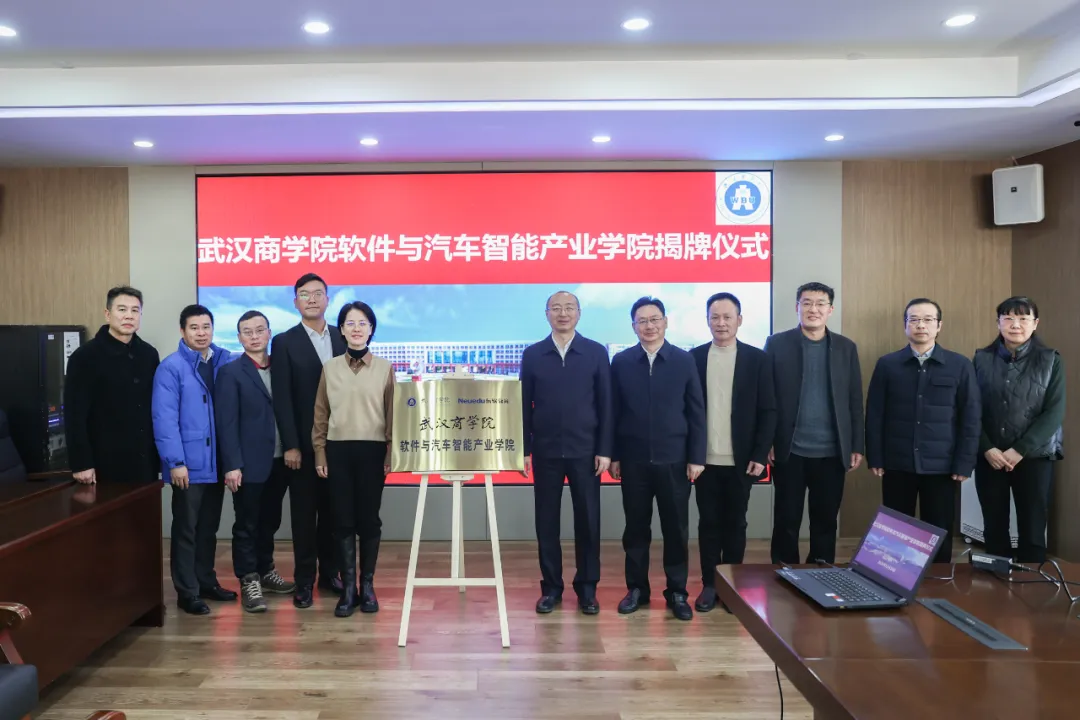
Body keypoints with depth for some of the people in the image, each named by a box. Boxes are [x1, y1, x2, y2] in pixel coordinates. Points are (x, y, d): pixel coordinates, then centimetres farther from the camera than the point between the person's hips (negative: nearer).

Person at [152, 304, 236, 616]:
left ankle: (206, 581, 30)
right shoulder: (170, 368, -9)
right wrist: (175, 462, -17)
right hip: (189, 464, -5)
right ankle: (186, 591, 18)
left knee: (209, 527, 17)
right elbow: (164, 419, -14)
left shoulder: (224, 361, 4)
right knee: (186, 529, 7)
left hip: (216, 462, 5)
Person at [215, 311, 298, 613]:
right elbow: (227, 423, -10)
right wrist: (232, 465, -15)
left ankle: (266, 571, 30)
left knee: (269, 522, 16)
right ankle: (248, 582, 15)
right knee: (246, 525, 5)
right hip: (249, 464, -5)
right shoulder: (231, 372, -5)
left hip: (279, 461, 5)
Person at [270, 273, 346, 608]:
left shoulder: (343, 338, 8)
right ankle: (304, 580, 15)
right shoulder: (284, 342, -1)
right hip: (304, 442, -3)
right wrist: (291, 445, -13)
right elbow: (282, 399, -7)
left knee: (333, 510, 11)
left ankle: (330, 572, 23)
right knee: (304, 512, 5)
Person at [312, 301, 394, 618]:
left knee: (369, 519, 5)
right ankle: (348, 587, 12)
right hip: (338, 450, 1)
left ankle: (367, 585, 16)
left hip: (372, 451, -1)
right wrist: (319, 453, 4)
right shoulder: (330, 368, 6)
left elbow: (392, 414, 3)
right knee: (343, 520, 4)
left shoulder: (384, 368, 2)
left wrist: (391, 453, -2)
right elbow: (320, 415, 8)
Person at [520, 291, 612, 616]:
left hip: (584, 450, -1)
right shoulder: (532, 354, 4)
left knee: (587, 520, 5)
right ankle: (551, 587, 19)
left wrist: (605, 450, -4)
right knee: (546, 521, 7)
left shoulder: (596, 352, 2)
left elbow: (606, 405, 1)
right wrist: (524, 449, 0)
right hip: (545, 451, 1)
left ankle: (587, 588, 18)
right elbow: (525, 405, 5)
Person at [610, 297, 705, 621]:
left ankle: (677, 592, 20)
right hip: (634, 460, 1)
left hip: (674, 459, 0)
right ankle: (637, 588, 22)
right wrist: (614, 455, 0)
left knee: (676, 528, 6)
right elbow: (614, 411, 3)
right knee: (636, 527, 9)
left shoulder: (684, 360, 1)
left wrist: (696, 457, -4)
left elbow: (697, 412, 1)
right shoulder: (621, 362, 2)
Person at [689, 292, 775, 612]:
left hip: (741, 460, 0)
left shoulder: (757, 358, 0)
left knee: (735, 523, 9)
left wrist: (760, 455, -8)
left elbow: (768, 411, -1)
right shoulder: (694, 357, 2)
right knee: (708, 523, 7)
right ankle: (709, 584, 18)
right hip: (705, 459, 1)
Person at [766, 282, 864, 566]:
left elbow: (855, 401, 7)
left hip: (832, 452, 2)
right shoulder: (777, 344, -1)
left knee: (826, 522, 11)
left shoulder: (846, 347, 6)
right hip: (789, 451, -2)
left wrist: (857, 446, 3)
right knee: (786, 521, 7)